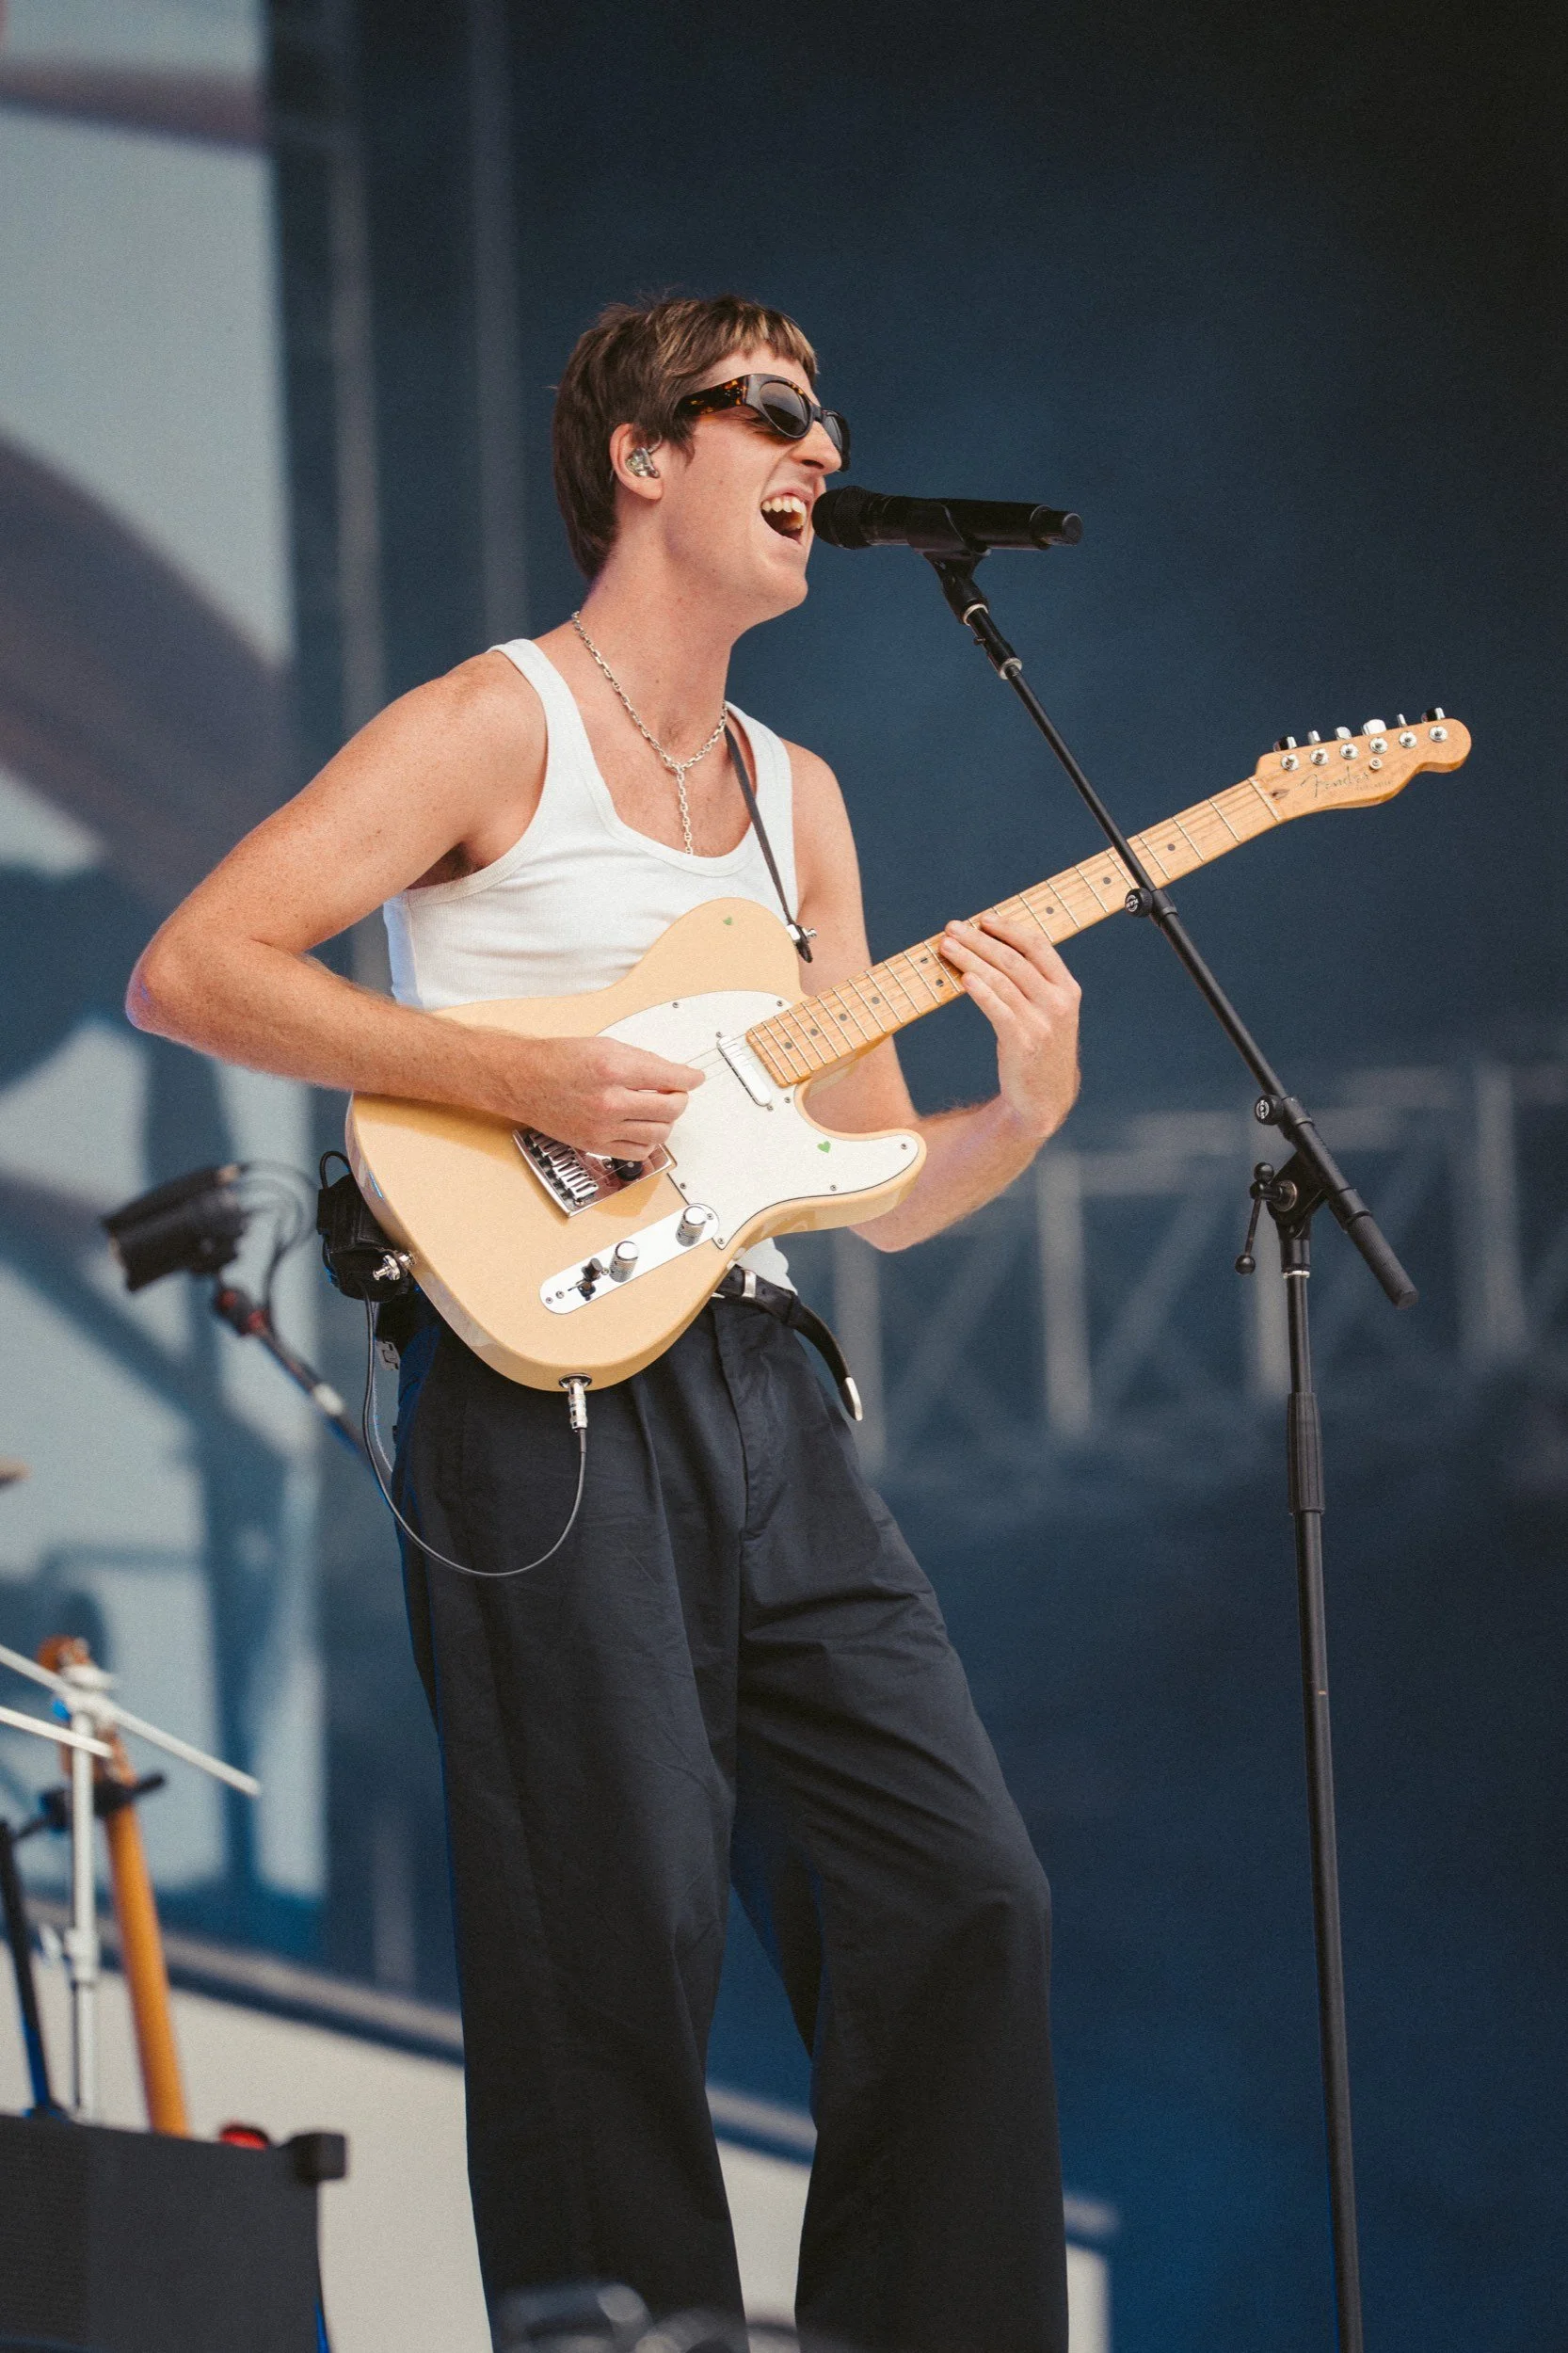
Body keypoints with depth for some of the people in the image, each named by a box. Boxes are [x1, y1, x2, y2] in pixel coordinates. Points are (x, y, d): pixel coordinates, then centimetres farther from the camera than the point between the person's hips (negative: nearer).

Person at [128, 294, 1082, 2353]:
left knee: (963, 1901, 1)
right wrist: (516, 1076, -18)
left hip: (758, 1396, 7)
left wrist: (1021, 1116, -3)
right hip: (550, 1395, -7)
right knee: (620, 1957, -8)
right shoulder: (497, 727, -2)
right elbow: (188, 970, -13)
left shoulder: (793, 796, 20)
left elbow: (881, 1185, 19)